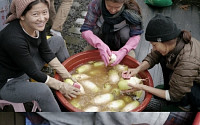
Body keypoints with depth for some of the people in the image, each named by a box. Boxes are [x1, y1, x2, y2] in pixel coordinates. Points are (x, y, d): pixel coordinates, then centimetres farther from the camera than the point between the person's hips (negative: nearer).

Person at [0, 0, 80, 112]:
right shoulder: (13, 39, -36)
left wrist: (67, 76, -1)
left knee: (58, 41, 9)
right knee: (42, 90, -36)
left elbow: (46, 52, 0)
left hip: (26, 67, 9)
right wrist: (61, 86, -18)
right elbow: (33, 72, -26)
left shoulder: (38, 25, -13)